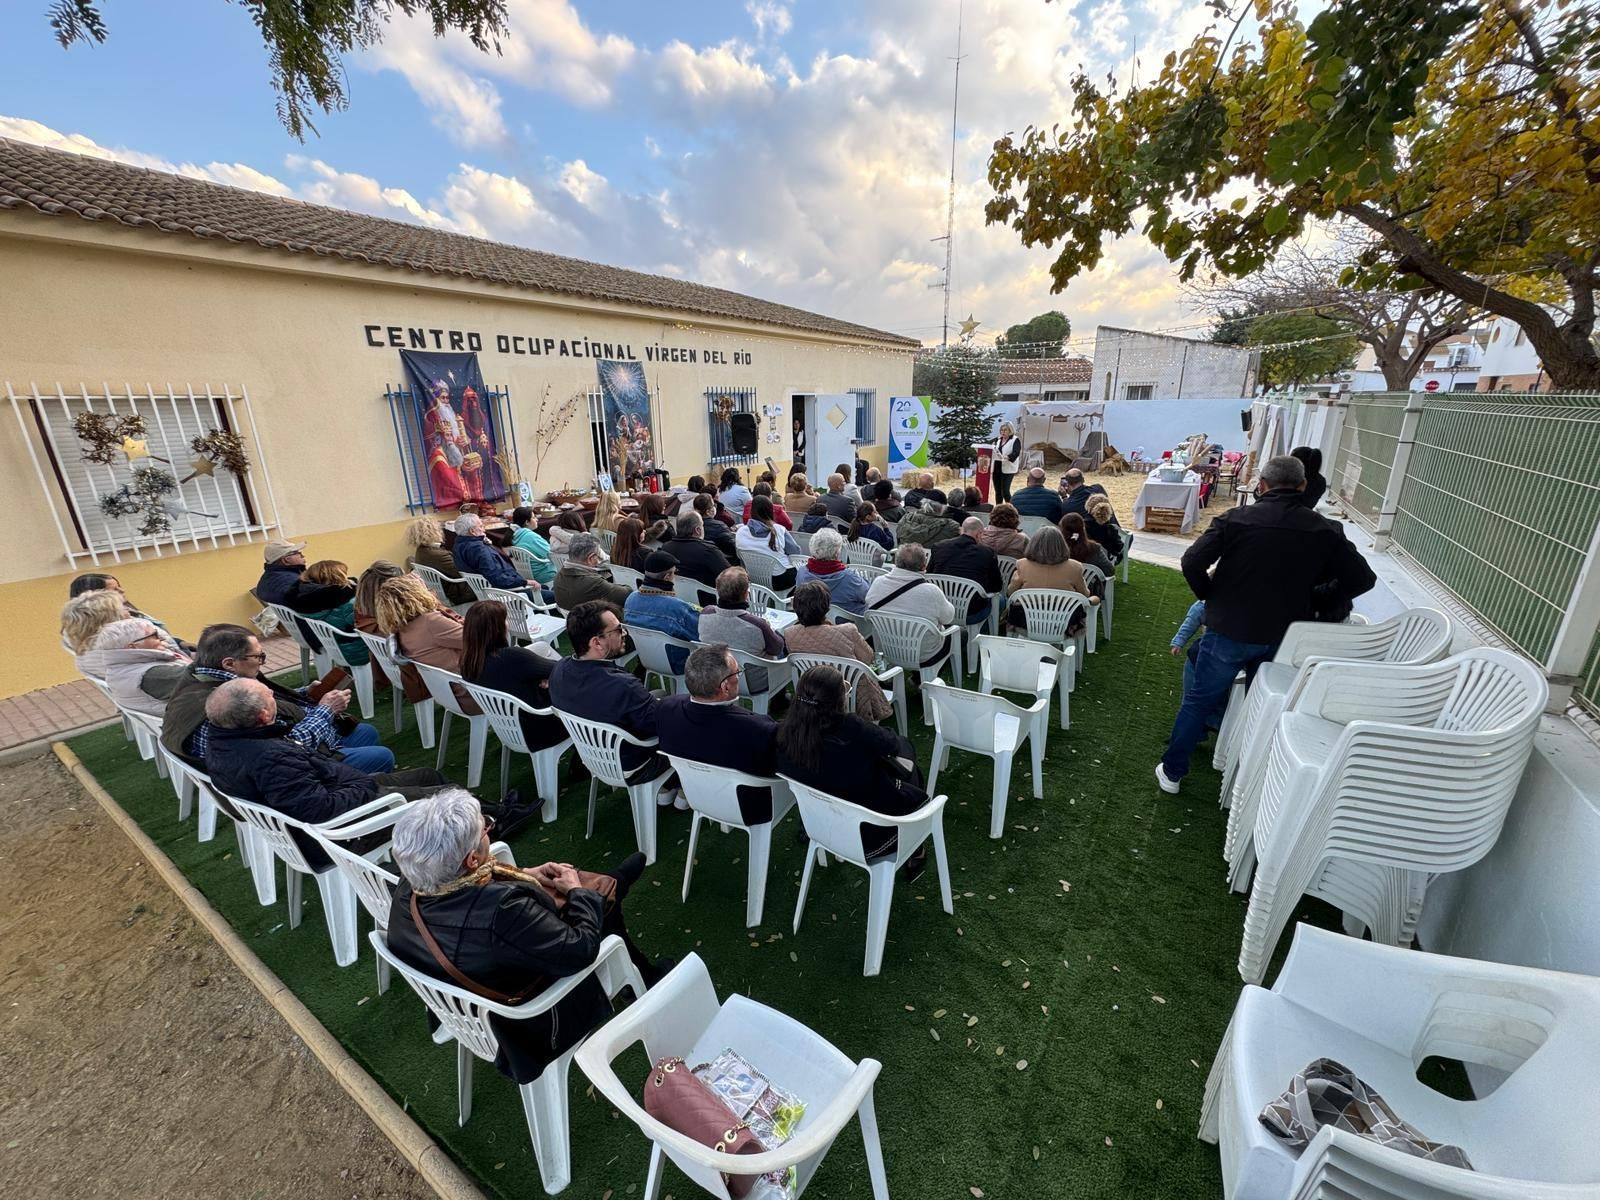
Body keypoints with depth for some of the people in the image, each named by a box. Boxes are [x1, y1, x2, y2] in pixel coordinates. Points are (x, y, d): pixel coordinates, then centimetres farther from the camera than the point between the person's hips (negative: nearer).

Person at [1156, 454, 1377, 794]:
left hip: (1228, 631, -2)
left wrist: (1210, 597, -1)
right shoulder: (1325, 531, -5)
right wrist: (1313, 598, 12)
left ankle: (1172, 771, 22)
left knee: (1198, 701, 12)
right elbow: (1362, 578, 1)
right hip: (1282, 639, 3)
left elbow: (1192, 562, -18)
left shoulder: (1236, 519, -12)